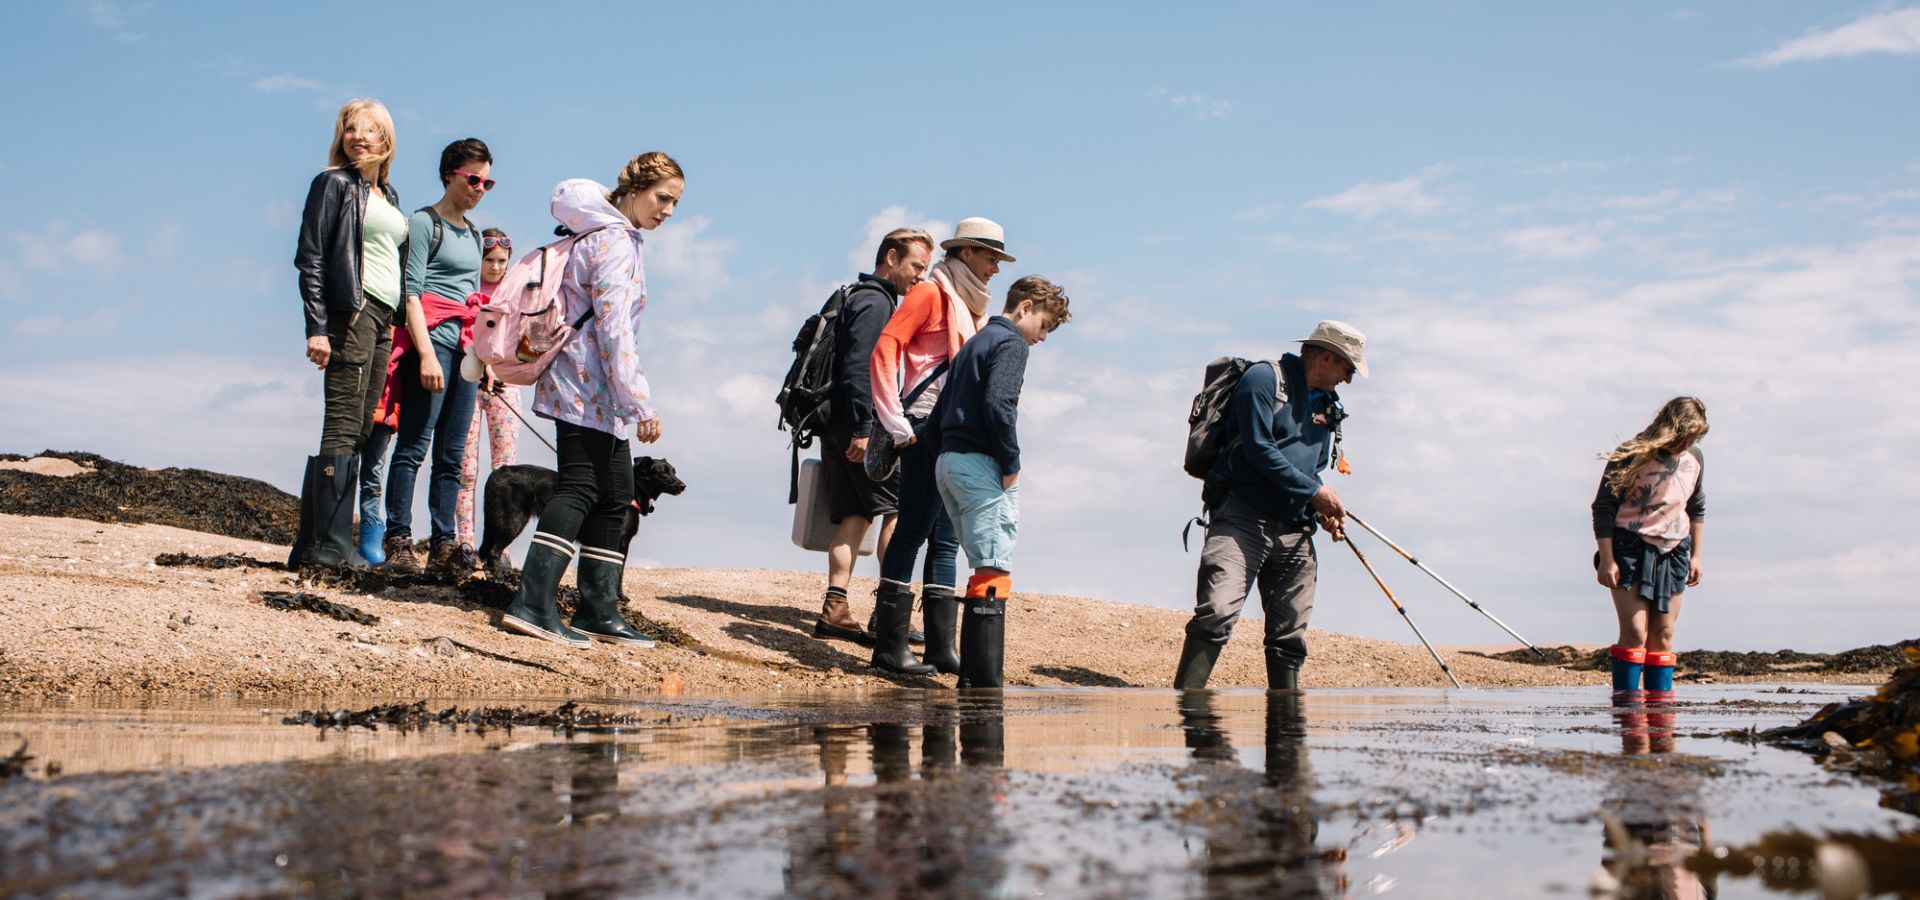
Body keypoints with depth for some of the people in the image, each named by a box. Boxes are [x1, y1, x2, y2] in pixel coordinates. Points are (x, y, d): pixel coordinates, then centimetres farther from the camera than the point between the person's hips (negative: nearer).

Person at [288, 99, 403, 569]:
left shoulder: (388, 192, 22)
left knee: (357, 430, 4)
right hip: (351, 311, -8)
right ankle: (332, 545, -14)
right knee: (343, 428, -12)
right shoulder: (334, 183, 1)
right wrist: (316, 327, -16)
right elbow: (311, 257, -6)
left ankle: (309, 543, 7)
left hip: (384, 318, 8)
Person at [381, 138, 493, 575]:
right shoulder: (424, 223, -1)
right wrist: (426, 353, -18)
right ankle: (398, 542, -13)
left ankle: (443, 546, 1)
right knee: (415, 443, -11)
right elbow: (411, 292, -9)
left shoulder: (473, 233, 22)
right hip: (430, 337, -7)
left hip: (466, 346, 7)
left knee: (452, 453, 2)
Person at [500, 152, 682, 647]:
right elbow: (614, 326, -20)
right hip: (591, 388, -10)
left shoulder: (601, 234, 19)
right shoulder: (615, 241, -12)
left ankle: (600, 610, 12)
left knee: (615, 495, 10)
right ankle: (533, 603, -17)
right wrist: (640, 403, -22)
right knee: (580, 489, -13)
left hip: (586, 390, 10)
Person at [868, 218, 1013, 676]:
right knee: (914, 531, -7)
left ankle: (941, 646, 10)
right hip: (927, 430, -9)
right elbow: (884, 350, -14)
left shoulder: (969, 306, 21)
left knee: (945, 541, 8)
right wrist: (895, 422, -18)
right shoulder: (930, 293, -5)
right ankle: (889, 641, -3)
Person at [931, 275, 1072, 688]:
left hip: (947, 462, 10)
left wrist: (951, 455, 15)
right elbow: (998, 404, -21)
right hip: (981, 466, -9)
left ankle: (971, 677, 13)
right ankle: (985, 683, -16)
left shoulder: (975, 342, 22)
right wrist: (1011, 464, -14)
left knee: (985, 568, 13)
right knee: (994, 571, -11)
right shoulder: (1011, 343, -7)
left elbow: (945, 403, 21)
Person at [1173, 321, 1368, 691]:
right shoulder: (1264, 378, -3)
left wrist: (1325, 512, 7)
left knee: (1290, 636, 6)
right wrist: (1314, 491, -11)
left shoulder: (1328, 407, 23)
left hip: (1294, 529, 8)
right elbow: (1259, 449, -13)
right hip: (1243, 517, -8)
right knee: (1216, 614, -21)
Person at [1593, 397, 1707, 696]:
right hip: (1630, 550, -5)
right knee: (1634, 633, -11)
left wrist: (1695, 555, 17)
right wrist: (1606, 559, -12)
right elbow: (1603, 507, -9)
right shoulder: (1632, 455, -13)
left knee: (1663, 635, 4)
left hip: (1672, 552, 5)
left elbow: (1696, 509, 18)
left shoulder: (1694, 458, 4)